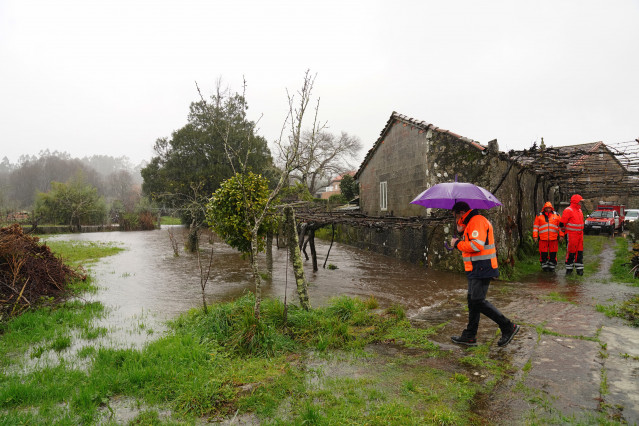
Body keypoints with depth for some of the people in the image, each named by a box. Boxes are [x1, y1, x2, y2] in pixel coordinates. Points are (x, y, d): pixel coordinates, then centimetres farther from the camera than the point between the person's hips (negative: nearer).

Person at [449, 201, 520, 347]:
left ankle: (508, 327, 1)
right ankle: (470, 336, 20)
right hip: (476, 270, 11)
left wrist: (457, 243, -13)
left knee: (478, 301, -11)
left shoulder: (477, 221, -14)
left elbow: (477, 245, -25)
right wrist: (462, 232, 11)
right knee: (472, 300, 12)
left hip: (482, 269, -11)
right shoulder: (471, 223, 21)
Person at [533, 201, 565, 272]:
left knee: (553, 253, 4)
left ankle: (552, 266, 14)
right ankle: (544, 265, 11)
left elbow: (560, 226, 11)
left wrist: (561, 235, 5)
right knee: (543, 253, 0)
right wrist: (535, 236, 1)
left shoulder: (556, 215, 10)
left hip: (554, 238, 1)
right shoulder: (539, 216, 7)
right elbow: (535, 226, 7)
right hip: (543, 238, -1)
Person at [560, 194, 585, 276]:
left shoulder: (579, 210, 16)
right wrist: (565, 233, -7)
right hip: (571, 234, -8)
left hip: (580, 234, 8)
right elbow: (562, 223, -11)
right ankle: (569, 268, 6)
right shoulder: (568, 210, -11)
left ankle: (579, 269, 12)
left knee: (580, 252, 7)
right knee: (571, 252, -3)